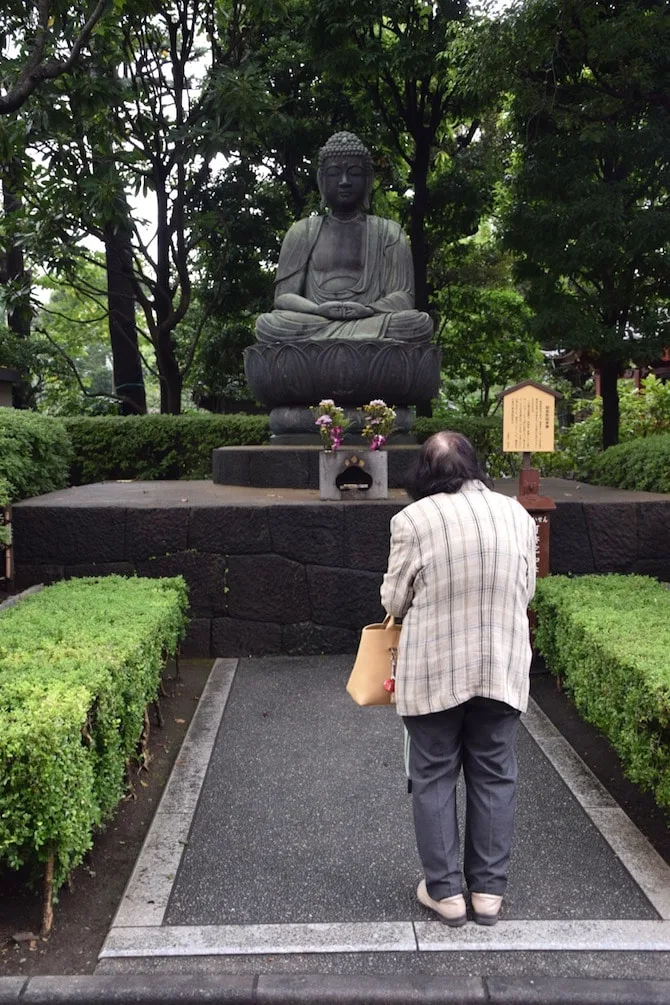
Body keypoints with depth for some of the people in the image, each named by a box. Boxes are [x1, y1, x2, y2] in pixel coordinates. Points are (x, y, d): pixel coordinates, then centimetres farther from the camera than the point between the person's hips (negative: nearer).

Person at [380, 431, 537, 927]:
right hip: (502, 668, 3)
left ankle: (445, 890, 19)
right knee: (494, 776, 14)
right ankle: (489, 890, 23)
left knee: (434, 777, 11)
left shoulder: (414, 519, -12)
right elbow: (526, 590, 7)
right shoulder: (516, 514, -1)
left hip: (433, 671, -3)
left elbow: (394, 599, -4)